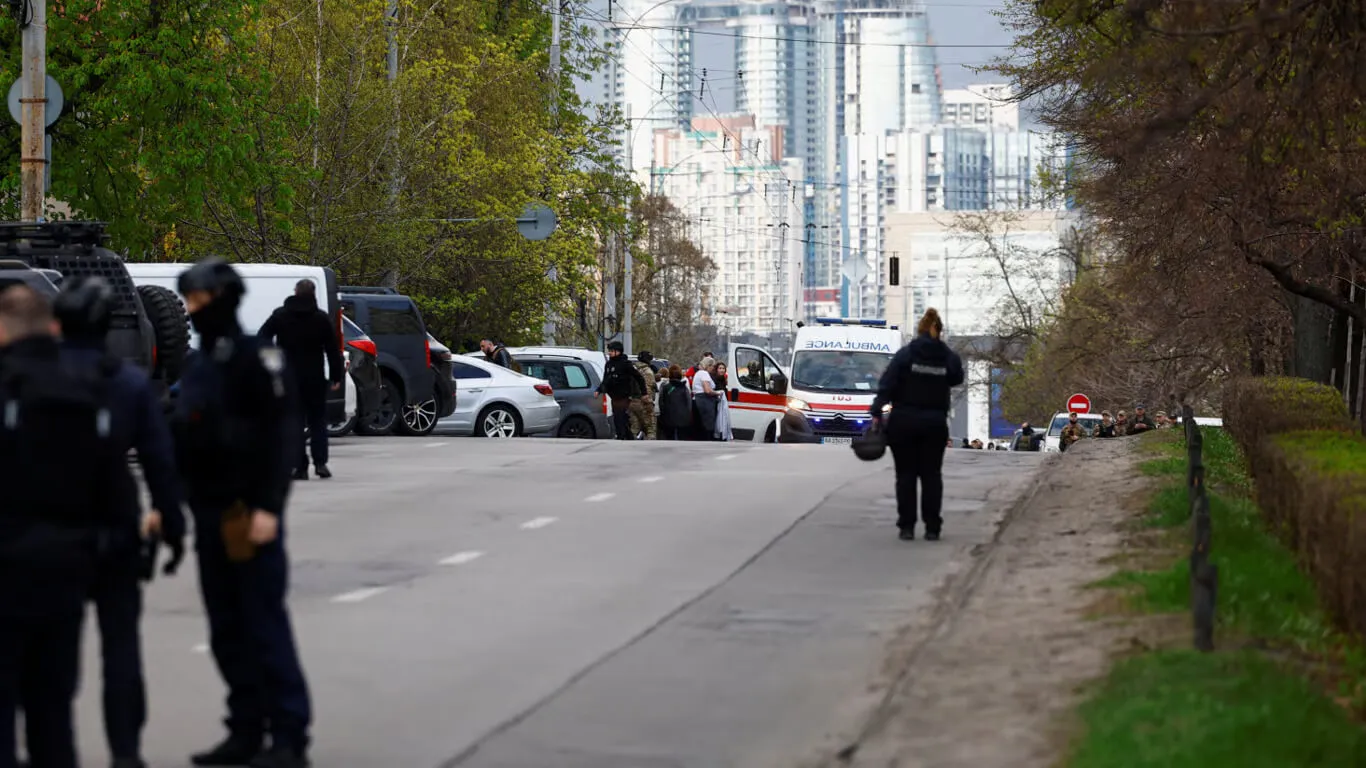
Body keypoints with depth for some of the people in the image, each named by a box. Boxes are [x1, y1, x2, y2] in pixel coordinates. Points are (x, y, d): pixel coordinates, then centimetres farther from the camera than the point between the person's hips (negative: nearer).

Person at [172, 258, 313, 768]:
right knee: (227, 630, 9)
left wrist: (268, 507, -21)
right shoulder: (198, 367, 16)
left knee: (265, 625, -7)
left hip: (250, 514, -8)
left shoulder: (256, 358, -9)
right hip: (209, 515, 8)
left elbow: (280, 434, -15)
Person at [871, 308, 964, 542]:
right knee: (931, 474, 7)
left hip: (904, 422, -1)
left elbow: (887, 385, -10)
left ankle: (906, 526, 2)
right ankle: (932, 527, 3)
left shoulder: (905, 354, -5)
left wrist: (877, 412, -9)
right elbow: (956, 380, 17)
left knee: (906, 474, 5)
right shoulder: (949, 357, -1)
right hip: (935, 424, 1)